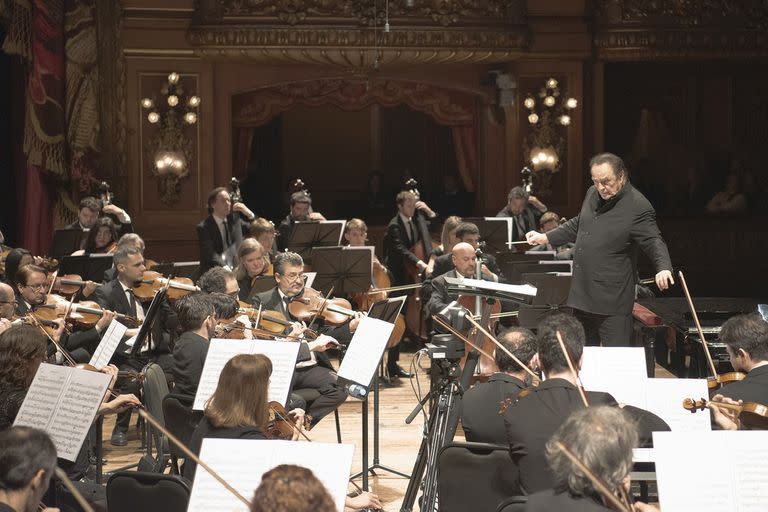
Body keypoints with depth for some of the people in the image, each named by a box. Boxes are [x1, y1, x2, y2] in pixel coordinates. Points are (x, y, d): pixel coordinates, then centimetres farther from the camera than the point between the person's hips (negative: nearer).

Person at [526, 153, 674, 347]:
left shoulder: (638, 207, -15)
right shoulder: (592, 194, 9)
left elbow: (654, 242, -15)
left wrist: (664, 268, -34)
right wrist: (545, 238, 27)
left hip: (613, 302, -8)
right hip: (582, 295, 8)